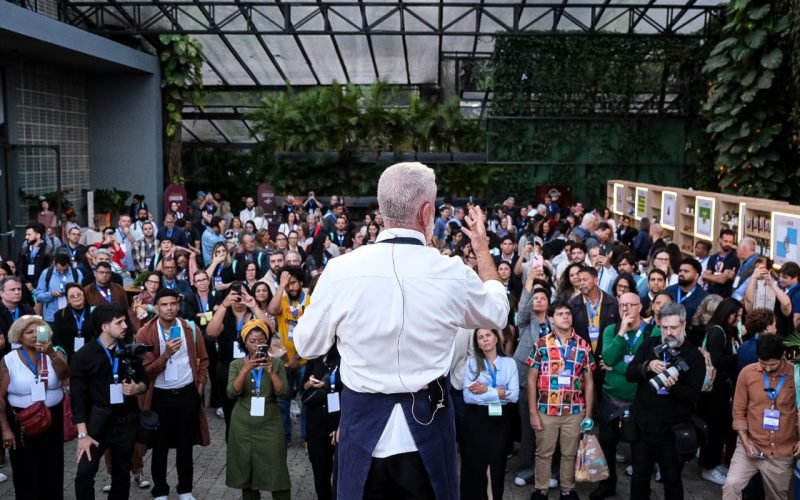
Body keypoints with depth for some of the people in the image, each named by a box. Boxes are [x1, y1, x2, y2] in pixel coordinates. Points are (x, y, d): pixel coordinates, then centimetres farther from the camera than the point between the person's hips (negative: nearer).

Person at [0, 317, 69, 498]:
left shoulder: (55, 354, -1)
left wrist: (51, 353, -35)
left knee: (52, 470, 11)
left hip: (53, 419, 2)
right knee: (26, 473, 7)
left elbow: (65, 375, -21)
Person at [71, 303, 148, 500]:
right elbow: (78, 397, -9)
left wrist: (137, 388, -11)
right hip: (98, 421, -3)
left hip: (126, 421, 3)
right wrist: (83, 434, -14)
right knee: (84, 473, -11)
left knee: (122, 474, 13)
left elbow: (144, 379, 14)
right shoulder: (83, 356, -8)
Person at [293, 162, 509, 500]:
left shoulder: (341, 269, -13)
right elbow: (497, 313, 11)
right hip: (427, 424, 0)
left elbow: (307, 345, 1)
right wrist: (482, 247, 23)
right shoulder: (452, 273, -11)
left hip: (363, 425, 0)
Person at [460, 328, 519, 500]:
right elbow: (468, 396, -13)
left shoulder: (509, 363, 3)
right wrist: (498, 393, -15)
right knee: (474, 464, 3)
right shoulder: (471, 364, 0)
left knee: (498, 463, 10)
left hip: (501, 419, 1)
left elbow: (514, 395, -7)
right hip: (476, 419, -1)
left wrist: (486, 391, -13)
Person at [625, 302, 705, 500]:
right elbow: (629, 374, -3)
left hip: (672, 430, -3)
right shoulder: (650, 344, 3)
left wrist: (674, 386, -31)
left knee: (672, 480, 12)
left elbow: (693, 396, -12)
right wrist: (648, 366, -22)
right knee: (640, 475, 16)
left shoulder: (694, 356, -7)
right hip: (642, 424, 3)